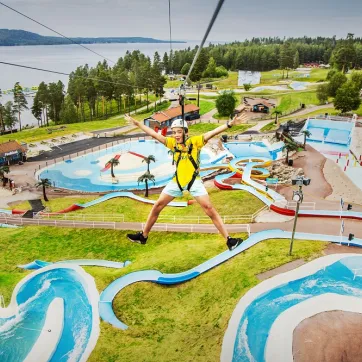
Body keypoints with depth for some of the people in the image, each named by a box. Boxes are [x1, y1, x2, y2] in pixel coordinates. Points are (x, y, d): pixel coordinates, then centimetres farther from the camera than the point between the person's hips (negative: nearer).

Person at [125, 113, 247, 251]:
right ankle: (143, 236, 24)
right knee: (157, 206, 7)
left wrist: (229, 124, -35)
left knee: (209, 208, -10)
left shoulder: (195, 141, -10)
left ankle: (228, 240, -2)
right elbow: (154, 134, 1)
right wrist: (137, 123, 0)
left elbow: (212, 133, -22)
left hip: (194, 180, -4)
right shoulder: (172, 142, -1)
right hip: (177, 181, 4)